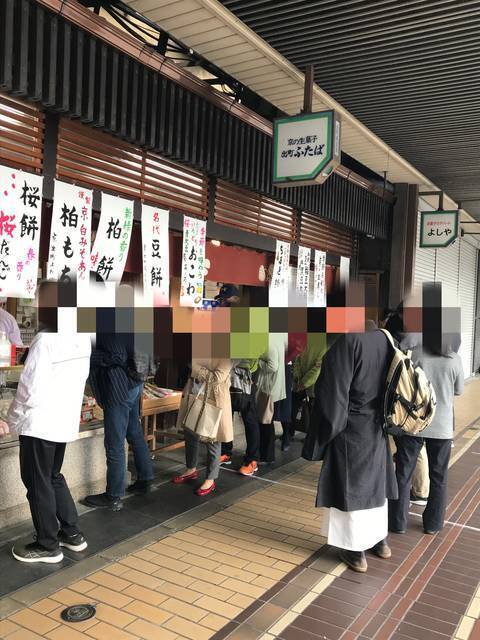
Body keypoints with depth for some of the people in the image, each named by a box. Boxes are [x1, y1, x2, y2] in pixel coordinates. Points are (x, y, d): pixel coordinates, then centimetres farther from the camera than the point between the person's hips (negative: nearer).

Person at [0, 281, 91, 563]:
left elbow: (31, 389, -19)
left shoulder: (45, 340, -21)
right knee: (54, 477, 23)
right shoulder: (82, 337, 2)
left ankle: (47, 546, 19)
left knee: (38, 484, 8)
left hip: (40, 424, -7)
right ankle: (72, 533, 29)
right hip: (66, 420, 8)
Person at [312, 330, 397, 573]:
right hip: (377, 427, 7)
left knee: (352, 487, 8)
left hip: (351, 428, -6)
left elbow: (333, 392, -21)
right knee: (375, 482, 21)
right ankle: (380, 541, 37)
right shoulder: (384, 339, -3)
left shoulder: (348, 341, -24)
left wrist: (325, 430, -8)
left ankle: (356, 552, 21)